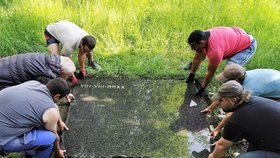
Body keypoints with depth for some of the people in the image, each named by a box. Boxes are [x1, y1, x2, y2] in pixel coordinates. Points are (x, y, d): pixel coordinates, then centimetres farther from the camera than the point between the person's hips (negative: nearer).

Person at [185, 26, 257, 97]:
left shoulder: (214, 50, -39)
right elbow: (197, 59, -1)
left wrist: (201, 90, -12)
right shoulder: (202, 38, -15)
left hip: (249, 45, -9)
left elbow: (210, 73, -25)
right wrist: (191, 75, 10)